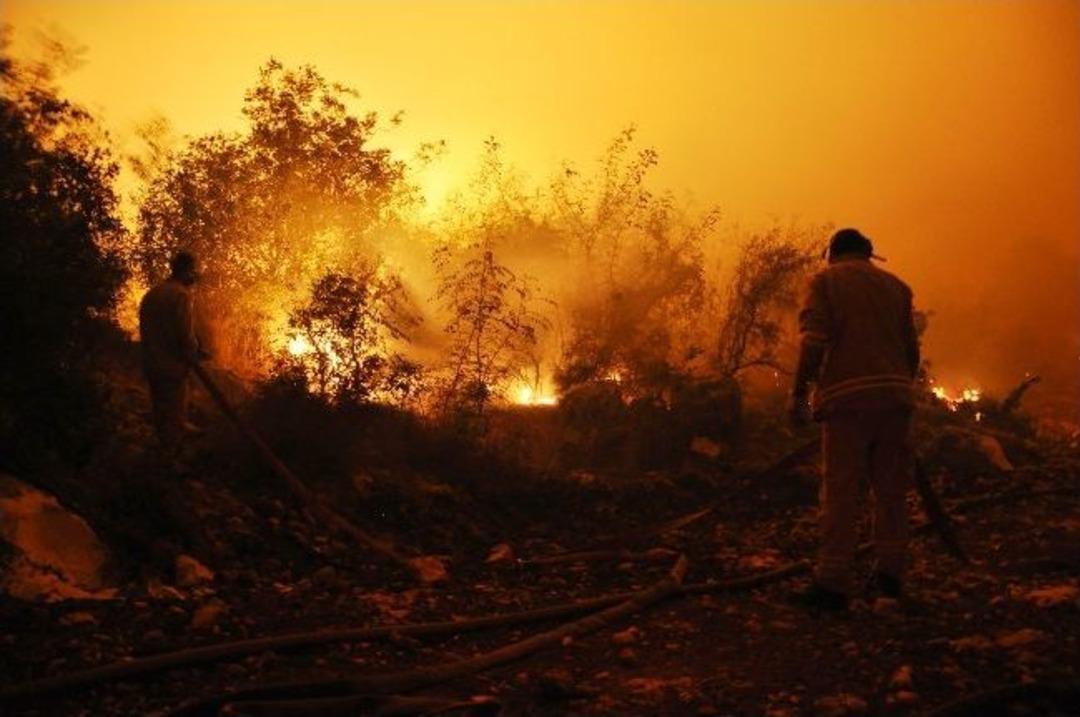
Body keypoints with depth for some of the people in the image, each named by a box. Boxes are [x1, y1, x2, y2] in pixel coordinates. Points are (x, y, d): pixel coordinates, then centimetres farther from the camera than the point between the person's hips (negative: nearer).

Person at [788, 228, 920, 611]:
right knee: (891, 489, 12)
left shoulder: (824, 280, 5)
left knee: (841, 493, -6)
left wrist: (799, 393, -7)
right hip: (895, 396, 4)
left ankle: (833, 582, -7)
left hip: (847, 397, -4)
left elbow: (813, 340, -9)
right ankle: (889, 573, 16)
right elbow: (912, 348, 13)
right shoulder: (895, 285, 17)